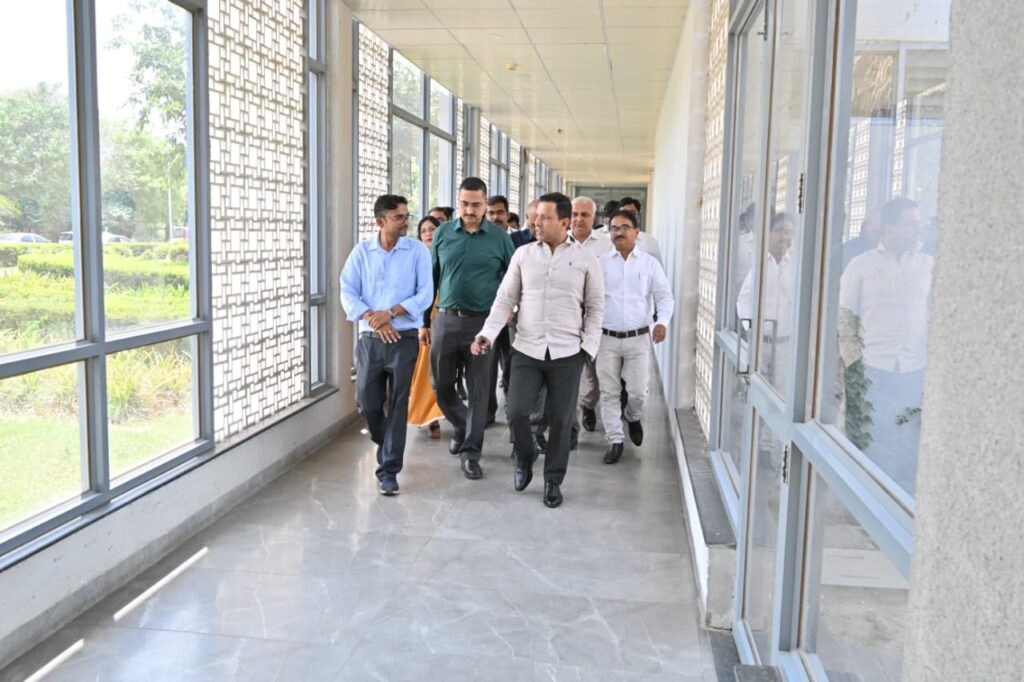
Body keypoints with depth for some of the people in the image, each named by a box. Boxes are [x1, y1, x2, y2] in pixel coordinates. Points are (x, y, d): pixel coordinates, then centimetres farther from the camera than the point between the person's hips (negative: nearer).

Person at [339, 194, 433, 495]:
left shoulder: (417, 251, -1)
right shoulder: (362, 251, 4)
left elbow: (425, 294, -7)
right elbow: (348, 293, -2)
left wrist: (390, 313, -16)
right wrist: (373, 319, -15)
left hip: (404, 339, -2)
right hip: (370, 340, 2)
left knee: (397, 405, 0)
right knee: (367, 402, 5)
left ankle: (389, 470, 9)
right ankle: (386, 444, 36)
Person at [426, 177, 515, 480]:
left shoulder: (499, 237, -1)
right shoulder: (443, 233, 4)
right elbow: (432, 276, 9)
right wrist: (424, 319, 9)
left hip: (481, 322, -2)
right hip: (446, 319, 2)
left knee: (478, 390, 1)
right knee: (442, 386, 10)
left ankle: (470, 452, 12)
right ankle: (462, 428, 37)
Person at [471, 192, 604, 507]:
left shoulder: (586, 259, 0)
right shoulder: (523, 254, 4)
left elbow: (596, 307, 5)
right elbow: (505, 298, 4)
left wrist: (588, 346, -5)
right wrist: (488, 333, -9)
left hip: (567, 353, -1)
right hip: (527, 350, 1)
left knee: (561, 420, 5)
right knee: (516, 411, -6)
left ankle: (553, 480, 23)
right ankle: (525, 457, 25)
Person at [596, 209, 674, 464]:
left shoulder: (649, 263, 3)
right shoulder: (600, 262, 3)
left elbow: (664, 295, 2)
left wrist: (663, 321, -16)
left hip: (638, 337, 0)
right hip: (606, 337, 0)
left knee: (639, 391, 2)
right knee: (609, 392, 4)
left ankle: (633, 417, 36)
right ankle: (615, 441, 15)